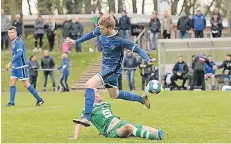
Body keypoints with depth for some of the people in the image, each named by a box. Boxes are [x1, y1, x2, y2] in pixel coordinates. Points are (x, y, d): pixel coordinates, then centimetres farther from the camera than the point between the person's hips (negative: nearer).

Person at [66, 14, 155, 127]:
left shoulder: (119, 40, -27)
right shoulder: (101, 31, -9)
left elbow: (136, 49, -22)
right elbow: (92, 34, 13)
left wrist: (148, 59, -37)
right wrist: (76, 42, 22)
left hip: (113, 70, -9)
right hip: (106, 68, 9)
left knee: (90, 84, -27)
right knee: (114, 95, 26)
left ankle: (86, 118, -32)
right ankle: (141, 98, 45)